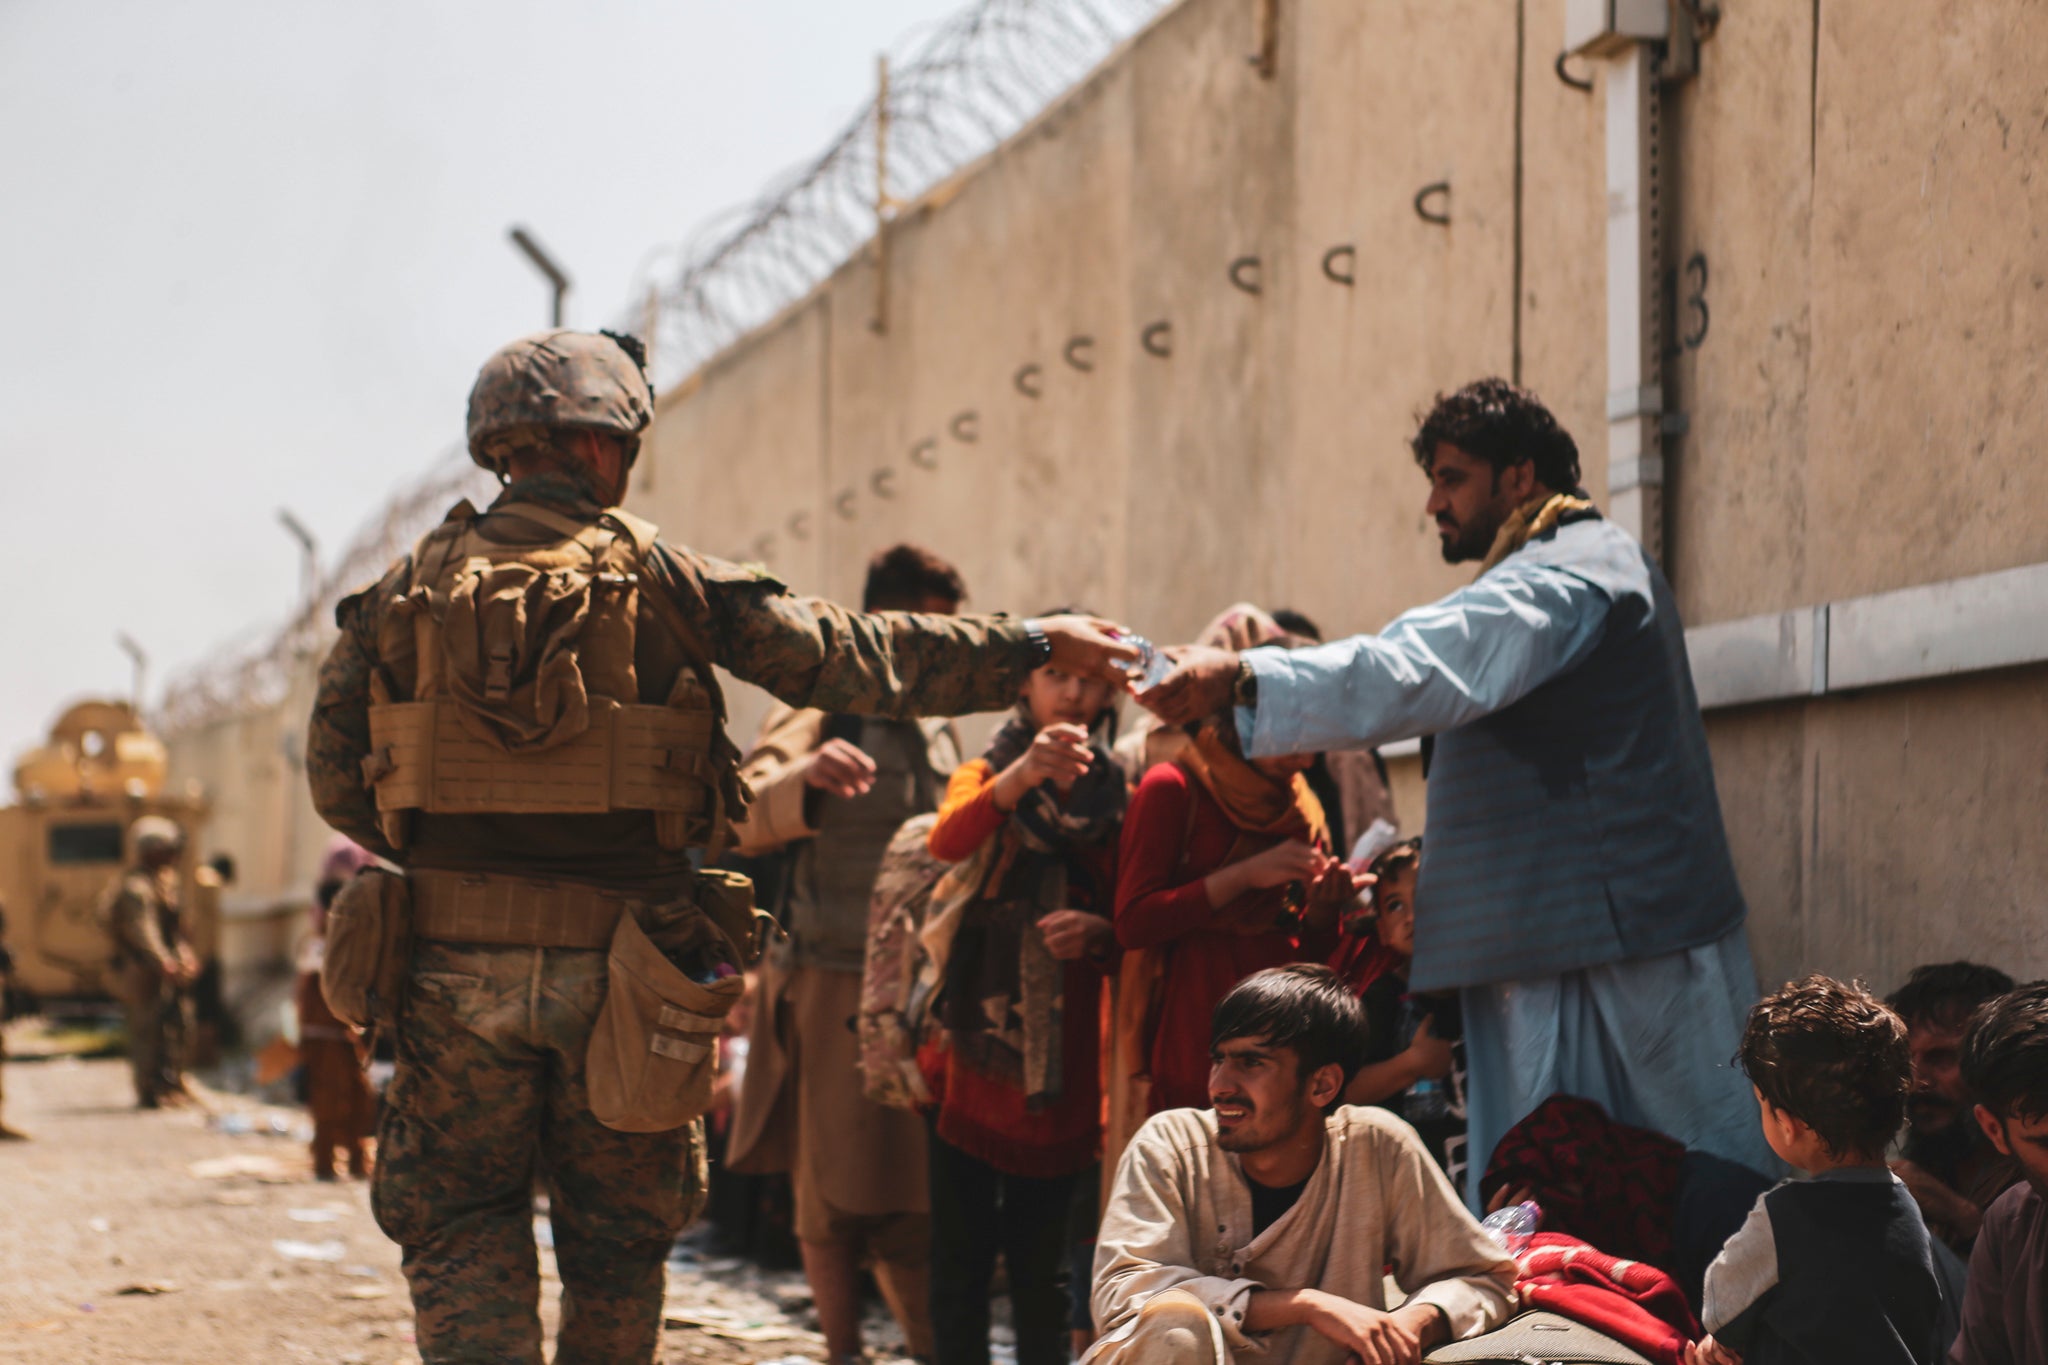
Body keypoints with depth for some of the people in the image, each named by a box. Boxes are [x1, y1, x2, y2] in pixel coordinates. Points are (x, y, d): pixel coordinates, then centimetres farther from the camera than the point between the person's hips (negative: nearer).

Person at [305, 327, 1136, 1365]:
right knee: (618, 1231, 14)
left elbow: (335, 779, 4)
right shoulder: (657, 578, -2)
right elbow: (848, 657, -1)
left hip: (461, 964, 1)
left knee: (460, 1228, 8)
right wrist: (1034, 647, 7)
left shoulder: (412, 585, 3)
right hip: (618, 965, -1)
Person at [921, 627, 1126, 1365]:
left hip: (1063, 1057, 1)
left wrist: (1099, 931, -16)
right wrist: (1023, 775, -35)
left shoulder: (1116, 797, 9)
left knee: (1041, 1261, 2)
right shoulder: (987, 774, 7)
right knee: (960, 1254, -3)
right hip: (976, 1047, -1)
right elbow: (948, 840, -16)